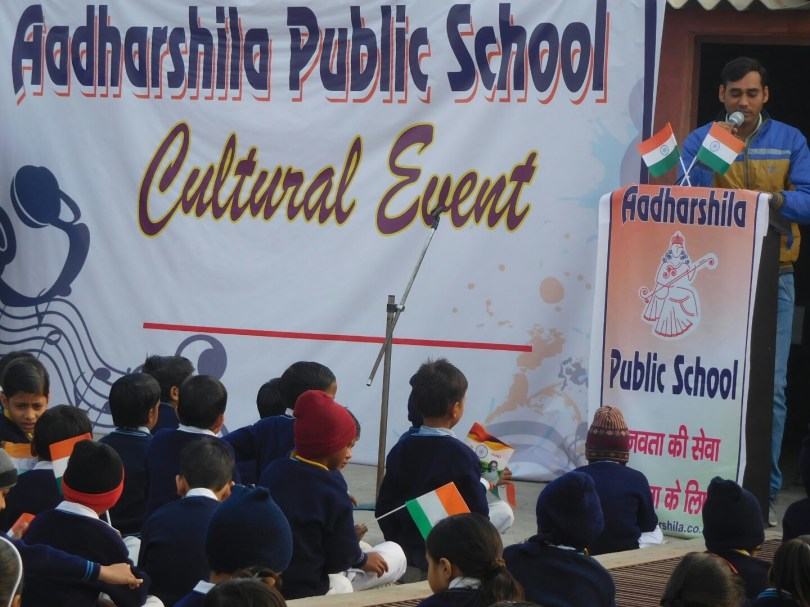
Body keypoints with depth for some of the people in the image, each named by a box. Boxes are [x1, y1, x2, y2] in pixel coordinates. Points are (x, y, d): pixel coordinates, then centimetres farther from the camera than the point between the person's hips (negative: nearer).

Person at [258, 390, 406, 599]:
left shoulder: (272, 472, -3)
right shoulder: (331, 488, -22)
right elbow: (341, 557, -15)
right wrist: (363, 559, 7)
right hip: (307, 591, -7)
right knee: (394, 553, 13)